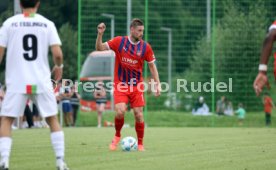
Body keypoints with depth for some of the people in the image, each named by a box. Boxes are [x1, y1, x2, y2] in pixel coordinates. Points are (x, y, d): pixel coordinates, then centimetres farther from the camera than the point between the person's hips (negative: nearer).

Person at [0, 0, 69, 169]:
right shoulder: (47, 24, 3)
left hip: (17, 81, -1)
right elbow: (57, 54, -6)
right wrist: (59, 66, 15)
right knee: (53, 119, 15)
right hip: (42, 81, 1)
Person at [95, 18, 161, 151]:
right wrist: (100, 34, -19)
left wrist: (157, 84, -1)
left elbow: (152, 65, 5)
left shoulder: (145, 47, -3)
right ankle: (117, 135, 10)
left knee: (138, 114, -3)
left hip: (137, 85, 2)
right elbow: (100, 48, -2)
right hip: (120, 84, -1)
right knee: (120, 112, -18)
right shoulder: (119, 41, -6)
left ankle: (140, 144, 13)